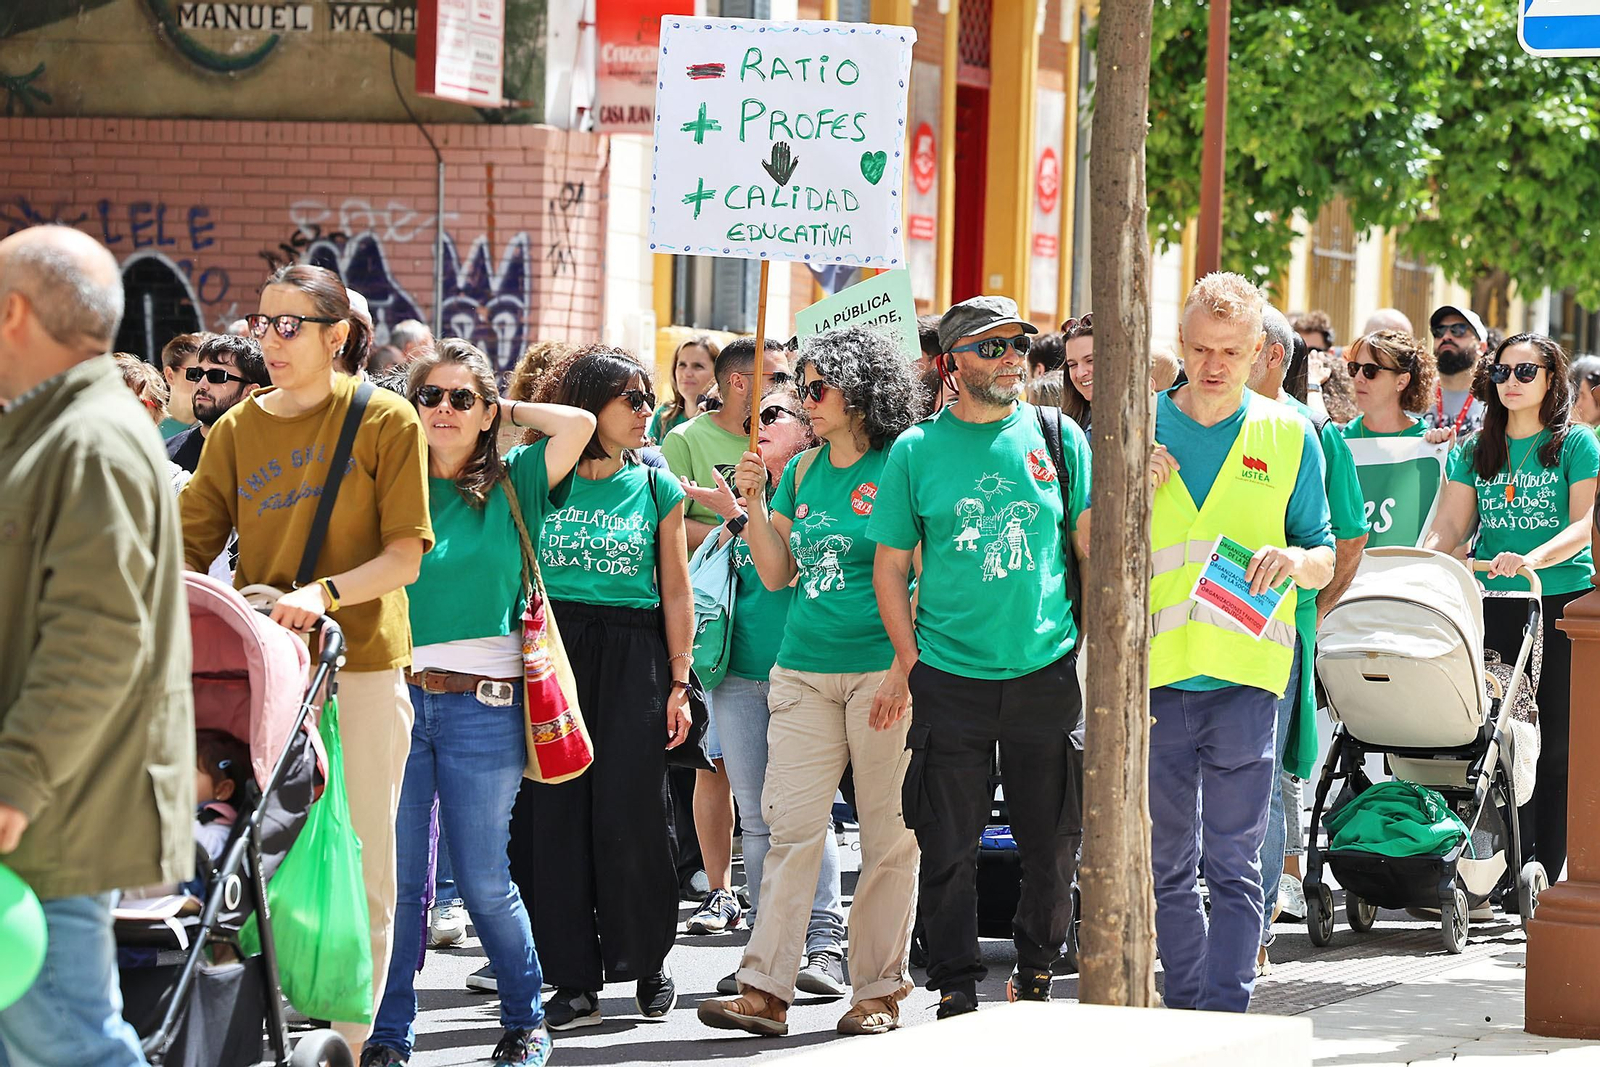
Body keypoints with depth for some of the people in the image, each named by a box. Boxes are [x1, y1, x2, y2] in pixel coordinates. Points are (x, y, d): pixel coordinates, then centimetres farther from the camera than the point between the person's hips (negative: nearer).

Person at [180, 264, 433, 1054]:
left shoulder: (385, 420, 0)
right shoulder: (237, 430, 11)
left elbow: (405, 557, -6)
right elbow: (190, 545, 7)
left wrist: (324, 592, -21)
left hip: (360, 665, -3)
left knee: (362, 869, 0)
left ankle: (350, 1038, 6)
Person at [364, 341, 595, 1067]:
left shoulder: (510, 485, 6)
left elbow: (579, 425, -6)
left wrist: (506, 410, 2)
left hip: (482, 704, -2)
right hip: (396, 696, 2)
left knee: (484, 882, 2)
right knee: (394, 877, 0)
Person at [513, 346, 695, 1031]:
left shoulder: (656, 488, 7)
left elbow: (676, 591, 9)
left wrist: (679, 682, 3)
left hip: (633, 658, 0)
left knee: (628, 816, -3)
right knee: (554, 815, -2)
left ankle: (647, 961, 14)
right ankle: (576, 981, 4)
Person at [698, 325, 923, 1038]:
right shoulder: (801, 471, 13)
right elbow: (777, 575, 16)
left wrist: (904, 670, -12)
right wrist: (753, 504, 2)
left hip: (880, 674, -5)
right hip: (804, 674, 5)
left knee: (888, 836, 1)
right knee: (792, 826, -1)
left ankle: (878, 989, 8)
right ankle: (766, 990, -3)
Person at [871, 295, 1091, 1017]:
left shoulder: (1058, 436, 4)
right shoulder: (916, 450, 2)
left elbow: (1090, 540, 9)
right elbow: (890, 565, 6)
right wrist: (910, 660, -2)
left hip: (1046, 668, 1)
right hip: (951, 677, -1)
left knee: (1052, 841, 6)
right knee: (948, 844, 1)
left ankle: (1036, 973, 23)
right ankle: (956, 988, 11)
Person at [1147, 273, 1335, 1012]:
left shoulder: (1288, 436, 7)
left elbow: (1325, 562, 10)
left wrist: (1294, 560, -13)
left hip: (1244, 674, -2)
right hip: (1154, 674, 2)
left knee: (1234, 863, -8)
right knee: (1167, 862, 9)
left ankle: (1223, 1021, -10)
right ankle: (1183, 1009, 19)